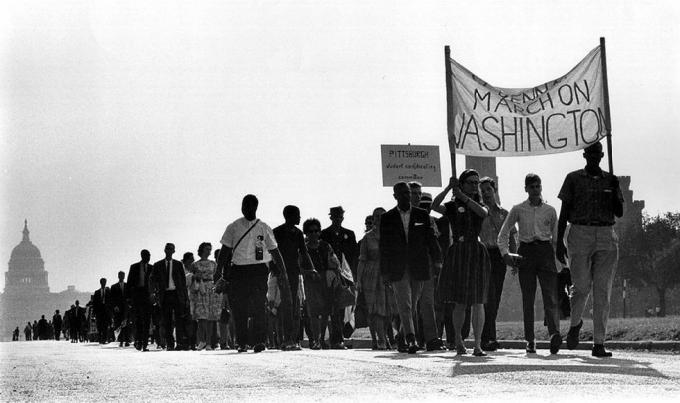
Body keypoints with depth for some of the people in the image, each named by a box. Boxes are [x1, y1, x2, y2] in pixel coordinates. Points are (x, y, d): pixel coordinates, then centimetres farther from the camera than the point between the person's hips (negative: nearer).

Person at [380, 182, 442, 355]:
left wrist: (437, 261, -1)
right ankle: (411, 340, -18)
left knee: (411, 304, 7)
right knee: (404, 305, -12)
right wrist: (384, 271, 3)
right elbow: (384, 245, 7)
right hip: (398, 269, -2)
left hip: (418, 268, 2)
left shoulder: (422, 215, 9)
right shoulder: (387, 218, 6)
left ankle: (402, 337, 22)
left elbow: (430, 239, 9)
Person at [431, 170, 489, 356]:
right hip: (458, 253, -1)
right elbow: (435, 206, -14)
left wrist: (463, 196, -17)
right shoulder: (453, 206, 5)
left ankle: (478, 344, -9)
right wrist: (448, 188, -23)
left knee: (478, 302, -6)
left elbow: (483, 213, -14)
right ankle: (458, 338, 25)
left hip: (477, 252, 1)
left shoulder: (480, 204, 11)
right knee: (460, 302, 5)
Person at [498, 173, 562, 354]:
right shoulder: (518, 210, 8)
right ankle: (530, 340, 3)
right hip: (526, 252, 0)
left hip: (546, 252, 0)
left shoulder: (550, 210, 11)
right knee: (528, 298, 0)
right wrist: (505, 253, 1)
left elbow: (556, 237, 15)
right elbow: (503, 234, 15)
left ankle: (554, 333, -30)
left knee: (550, 296, -15)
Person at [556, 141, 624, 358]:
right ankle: (575, 324, 24)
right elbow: (564, 211, 6)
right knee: (582, 287, -8)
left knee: (603, 291, -3)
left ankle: (599, 344, -2)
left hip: (606, 236, 2)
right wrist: (559, 241, -1)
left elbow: (619, 213, 11)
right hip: (580, 234, -2)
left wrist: (614, 191, -7)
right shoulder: (574, 178, 7)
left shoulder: (610, 180, 12)